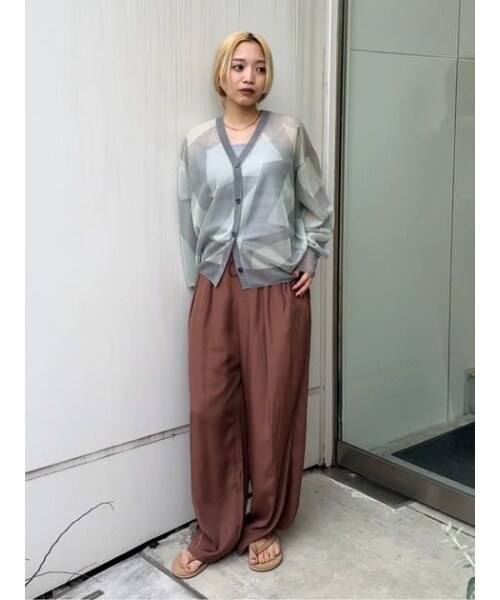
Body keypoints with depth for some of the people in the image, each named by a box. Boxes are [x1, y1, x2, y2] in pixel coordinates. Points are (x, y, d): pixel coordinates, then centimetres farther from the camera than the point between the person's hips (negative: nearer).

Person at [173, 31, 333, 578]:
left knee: (272, 409, 5)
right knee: (210, 409, 2)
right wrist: (197, 283, 6)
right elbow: (188, 221, 9)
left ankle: (264, 526, 24)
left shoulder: (289, 134, 2)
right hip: (216, 289, 2)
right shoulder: (197, 144, 6)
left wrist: (308, 262, 2)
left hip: (277, 288, -1)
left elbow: (317, 207, 9)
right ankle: (213, 532, 19)